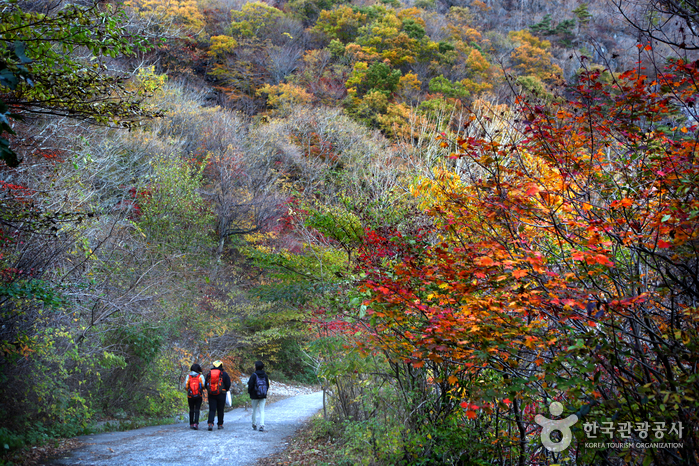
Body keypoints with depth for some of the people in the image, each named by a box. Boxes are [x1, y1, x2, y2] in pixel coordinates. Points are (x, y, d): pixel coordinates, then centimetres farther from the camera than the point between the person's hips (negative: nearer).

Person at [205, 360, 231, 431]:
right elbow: (228, 384, 0)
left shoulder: (209, 373, 8)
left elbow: (206, 384, 12)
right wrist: (225, 390, 18)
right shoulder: (224, 374, -2)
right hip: (221, 394, -2)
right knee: (220, 410, 9)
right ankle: (220, 424, 14)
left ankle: (210, 423, -17)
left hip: (211, 395, 2)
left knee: (212, 410, 1)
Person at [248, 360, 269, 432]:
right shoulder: (265, 375, 1)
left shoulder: (253, 375, -13)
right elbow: (267, 385, 7)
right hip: (263, 396, 3)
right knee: (262, 410, 3)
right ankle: (262, 425, -10)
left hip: (255, 396, -3)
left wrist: (249, 393, 6)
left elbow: (250, 385, -11)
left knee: (254, 410, 12)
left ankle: (254, 425, 21)